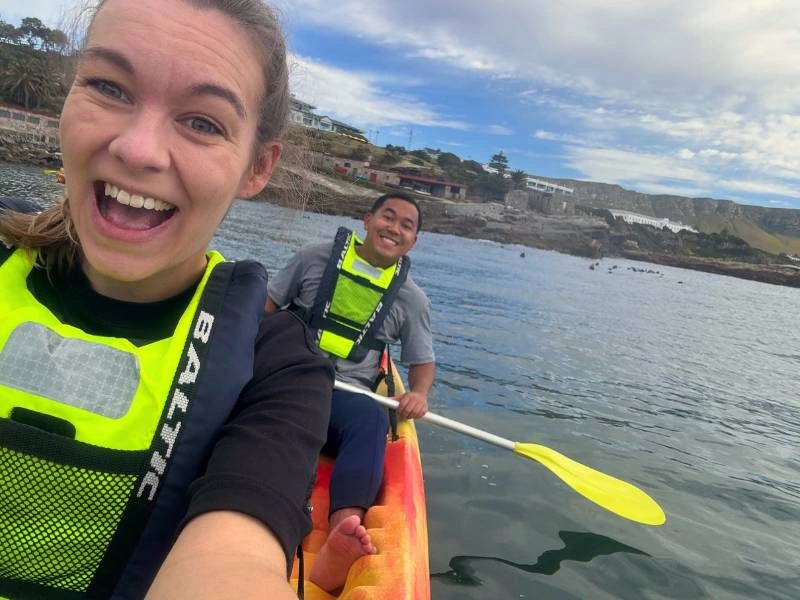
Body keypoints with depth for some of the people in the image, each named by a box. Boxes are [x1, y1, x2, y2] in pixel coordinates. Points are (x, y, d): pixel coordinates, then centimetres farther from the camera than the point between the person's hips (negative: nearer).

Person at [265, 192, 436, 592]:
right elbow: (267, 305, 13)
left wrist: (419, 393, -6)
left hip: (345, 395, 1)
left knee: (372, 419, -35)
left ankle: (340, 540, -55)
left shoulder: (412, 299, 12)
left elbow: (423, 361, 16)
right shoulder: (317, 258, 8)